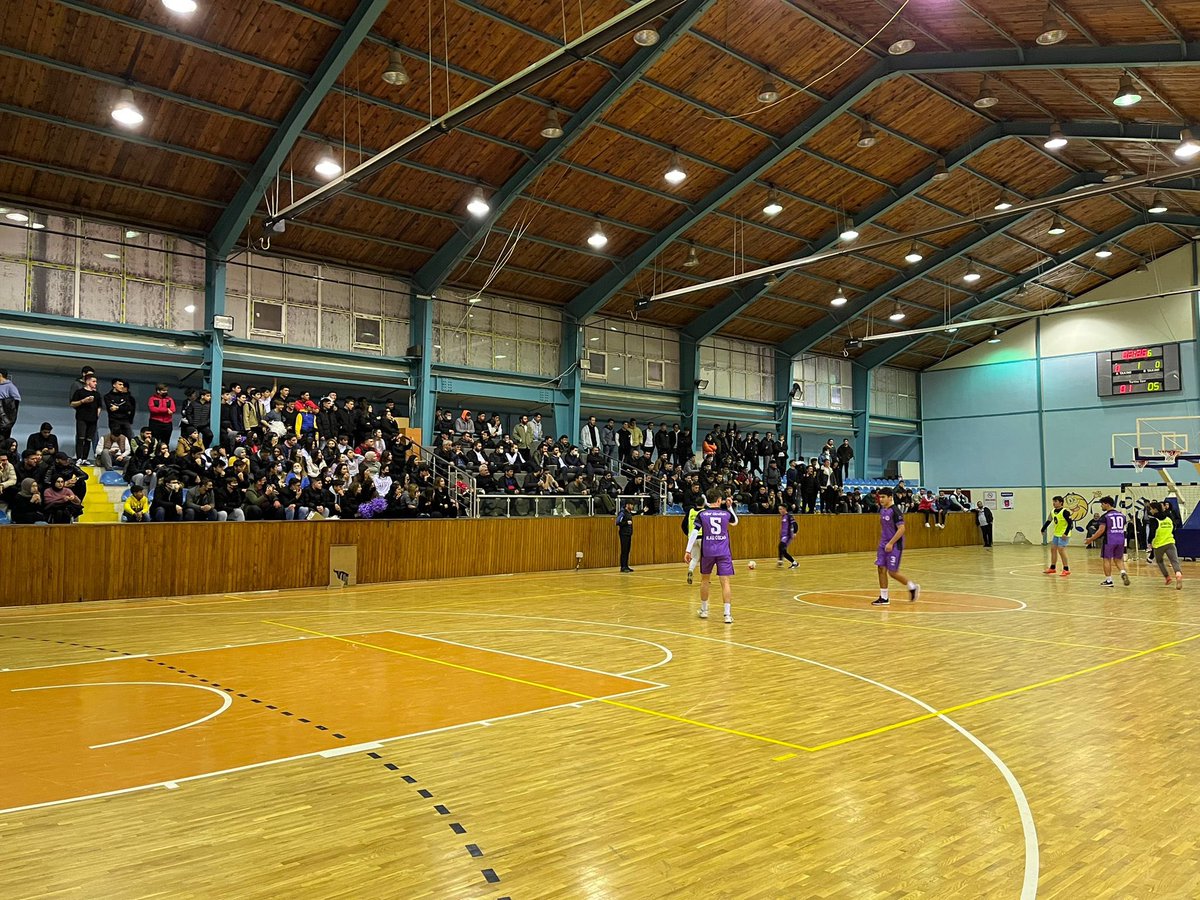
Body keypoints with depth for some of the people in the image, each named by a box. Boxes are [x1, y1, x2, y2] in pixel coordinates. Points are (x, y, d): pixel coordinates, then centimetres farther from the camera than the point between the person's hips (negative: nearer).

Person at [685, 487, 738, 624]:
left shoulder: (702, 514, -2)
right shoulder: (726, 513, 1)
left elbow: (694, 532, -9)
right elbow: (735, 522, 24)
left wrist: (688, 551, -8)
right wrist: (730, 507, 26)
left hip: (707, 551, 1)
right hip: (724, 552, -1)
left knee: (704, 579, 19)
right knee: (725, 582, -4)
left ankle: (704, 610, 29)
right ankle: (728, 614, -12)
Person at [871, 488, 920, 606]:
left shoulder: (895, 511, -17)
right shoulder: (882, 510, 8)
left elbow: (902, 529, -22)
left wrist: (891, 543, -23)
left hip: (894, 546, -8)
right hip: (884, 545, 8)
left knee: (893, 572, -4)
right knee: (881, 569, 3)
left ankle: (913, 587, 18)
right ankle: (884, 598, 10)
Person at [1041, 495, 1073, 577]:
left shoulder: (1064, 512, -17)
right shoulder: (1052, 511, 7)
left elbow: (1070, 523, -19)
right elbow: (1048, 521, 19)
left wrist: (1066, 533, -24)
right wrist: (1043, 529, 20)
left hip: (1063, 534, -9)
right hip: (1056, 534, 9)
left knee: (1061, 550, -13)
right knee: (1053, 549, 12)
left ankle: (1066, 569, -4)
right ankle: (1052, 568, 23)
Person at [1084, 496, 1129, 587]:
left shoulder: (1105, 516, -10)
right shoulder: (1121, 514, 10)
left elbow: (1101, 530, -15)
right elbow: (1123, 528, 20)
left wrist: (1091, 539, -8)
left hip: (1109, 540, -6)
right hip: (1120, 540, 6)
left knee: (1107, 559, 6)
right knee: (1118, 559, 19)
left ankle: (1108, 580, 8)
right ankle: (1123, 572, -7)